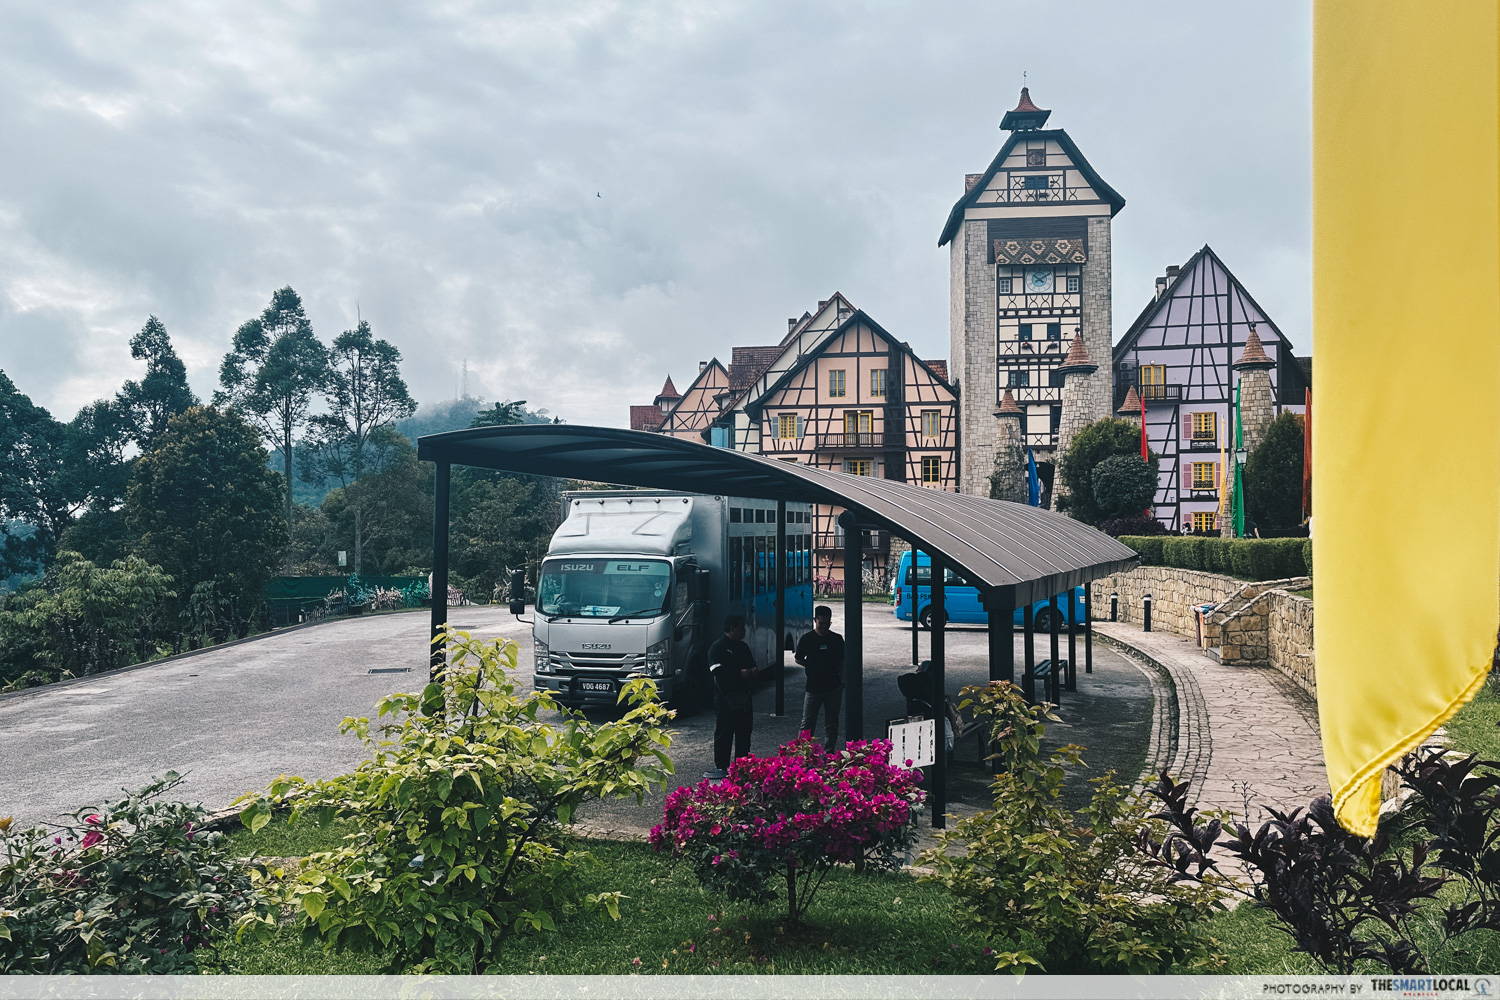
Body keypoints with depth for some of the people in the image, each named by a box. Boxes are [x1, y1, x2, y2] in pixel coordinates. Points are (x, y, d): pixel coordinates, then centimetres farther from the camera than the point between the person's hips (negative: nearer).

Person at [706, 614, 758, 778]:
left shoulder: (743, 647, 19)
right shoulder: (718, 647, -6)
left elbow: (751, 664, 28)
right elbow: (717, 671, -17)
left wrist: (754, 671, 4)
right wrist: (740, 673, -19)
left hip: (743, 696, 8)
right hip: (726, 698, -7)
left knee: (744, 732, 10)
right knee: (724, 733, -3)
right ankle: (721, 766, 3)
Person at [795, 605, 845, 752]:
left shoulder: (837, 639, 3)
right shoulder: (807, 639, -1)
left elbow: (842, 662, 8)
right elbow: (798, 658, 8)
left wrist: (842, 683, 2)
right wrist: (812, 666, -2)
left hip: (833, 688, 2)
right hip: (813, 688, -1)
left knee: (832, 724, 9)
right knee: (808, 724, -1)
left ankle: (829, 754, 19)